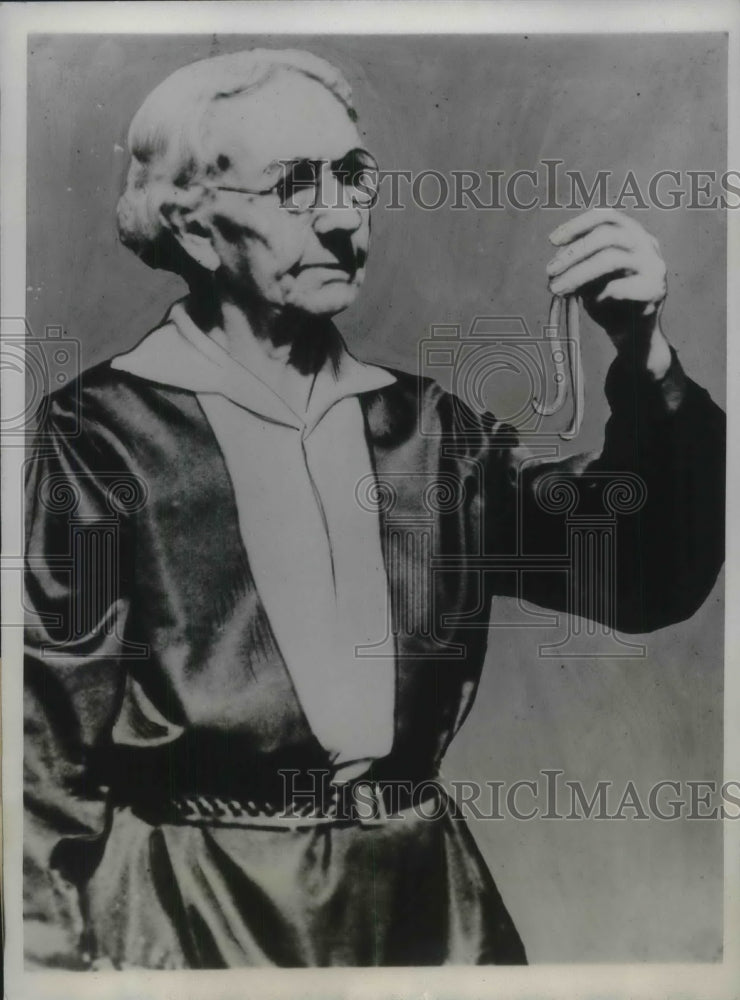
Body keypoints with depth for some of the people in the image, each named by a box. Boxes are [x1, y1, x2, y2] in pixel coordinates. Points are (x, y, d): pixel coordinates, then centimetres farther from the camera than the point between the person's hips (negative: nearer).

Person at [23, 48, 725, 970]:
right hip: (199, 916, -3)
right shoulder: (102, 435, -10)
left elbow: (645, 577, -3)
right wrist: (58, 957, -5)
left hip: (427, 900, 4)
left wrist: (644, 356, -16)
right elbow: (50, 750, -6)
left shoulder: (422, 429, 1)